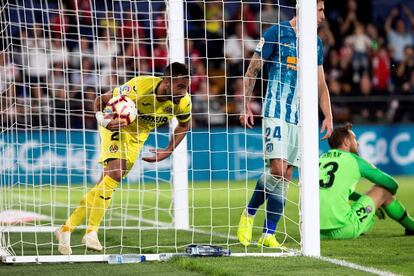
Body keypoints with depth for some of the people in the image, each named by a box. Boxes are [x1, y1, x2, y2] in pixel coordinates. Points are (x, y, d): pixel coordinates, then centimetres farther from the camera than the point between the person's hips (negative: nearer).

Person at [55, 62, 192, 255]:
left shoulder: (183, 102, -18)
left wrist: (168, 151, -4)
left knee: (106, 183, 1)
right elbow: (101, 100, -21)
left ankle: (67, 228, 10)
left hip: (137, 137, 5)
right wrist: (103, 121, -40)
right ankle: (91, 232, -19)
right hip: (117, 126, -5)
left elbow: (184, 125, 5)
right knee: (115, 173, -25)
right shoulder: (139, 87, -32)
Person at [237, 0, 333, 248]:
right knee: (277, 168, -17)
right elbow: (252, 71, 0)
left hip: (300, 117, 6)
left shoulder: (315, 42, 14)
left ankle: (269, 234, 4)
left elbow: (321, 84, 20)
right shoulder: (277, 33, -4)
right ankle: (249, 214, 4)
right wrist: (246, 106, -5)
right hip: (276, 113, -5)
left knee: (286, 176, 1)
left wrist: (328, 116, 10)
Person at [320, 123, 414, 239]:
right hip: (342, 229, -6)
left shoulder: (321, 159, 19)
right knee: (382, 190, 14)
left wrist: (371, 203, 44)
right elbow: (392, 184, 14)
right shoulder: (354, 160, 4)